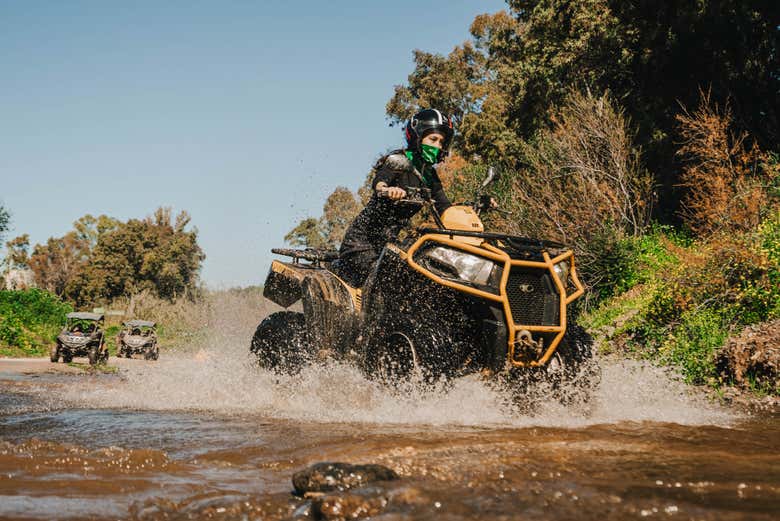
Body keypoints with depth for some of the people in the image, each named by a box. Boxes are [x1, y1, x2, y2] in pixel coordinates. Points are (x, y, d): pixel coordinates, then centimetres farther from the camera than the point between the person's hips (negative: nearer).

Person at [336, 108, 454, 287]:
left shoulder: (429, 175, 15)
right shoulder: (399, 160, -8)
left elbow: (445, 209, 12)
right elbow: (378, 181, -28)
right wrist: (387, 190, -52)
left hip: (389, 240, 8)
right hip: (365, 236, -8)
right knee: (349, 286, -14)